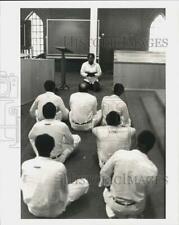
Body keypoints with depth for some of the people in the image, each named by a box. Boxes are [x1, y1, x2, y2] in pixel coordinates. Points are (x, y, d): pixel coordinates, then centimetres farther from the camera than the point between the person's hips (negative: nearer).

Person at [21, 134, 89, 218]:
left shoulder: (25, 165, -16)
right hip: (53, 211, -4)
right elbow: (64, 191, -13)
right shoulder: (59, 167, -27)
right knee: (84, 183, 5)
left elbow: (23, 185, -1)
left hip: (32, 209, 4)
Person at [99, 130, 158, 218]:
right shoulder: (152, 169, -23)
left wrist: (109, 186, 11)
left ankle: (113, 213, 13)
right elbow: (147, 191, -5)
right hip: (136, 209, 1)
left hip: (115, 205, 0)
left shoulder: (119, 154, -22)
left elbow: (104, 173, -9)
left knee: (107, 191, 33)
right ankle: (132, 216, 16)